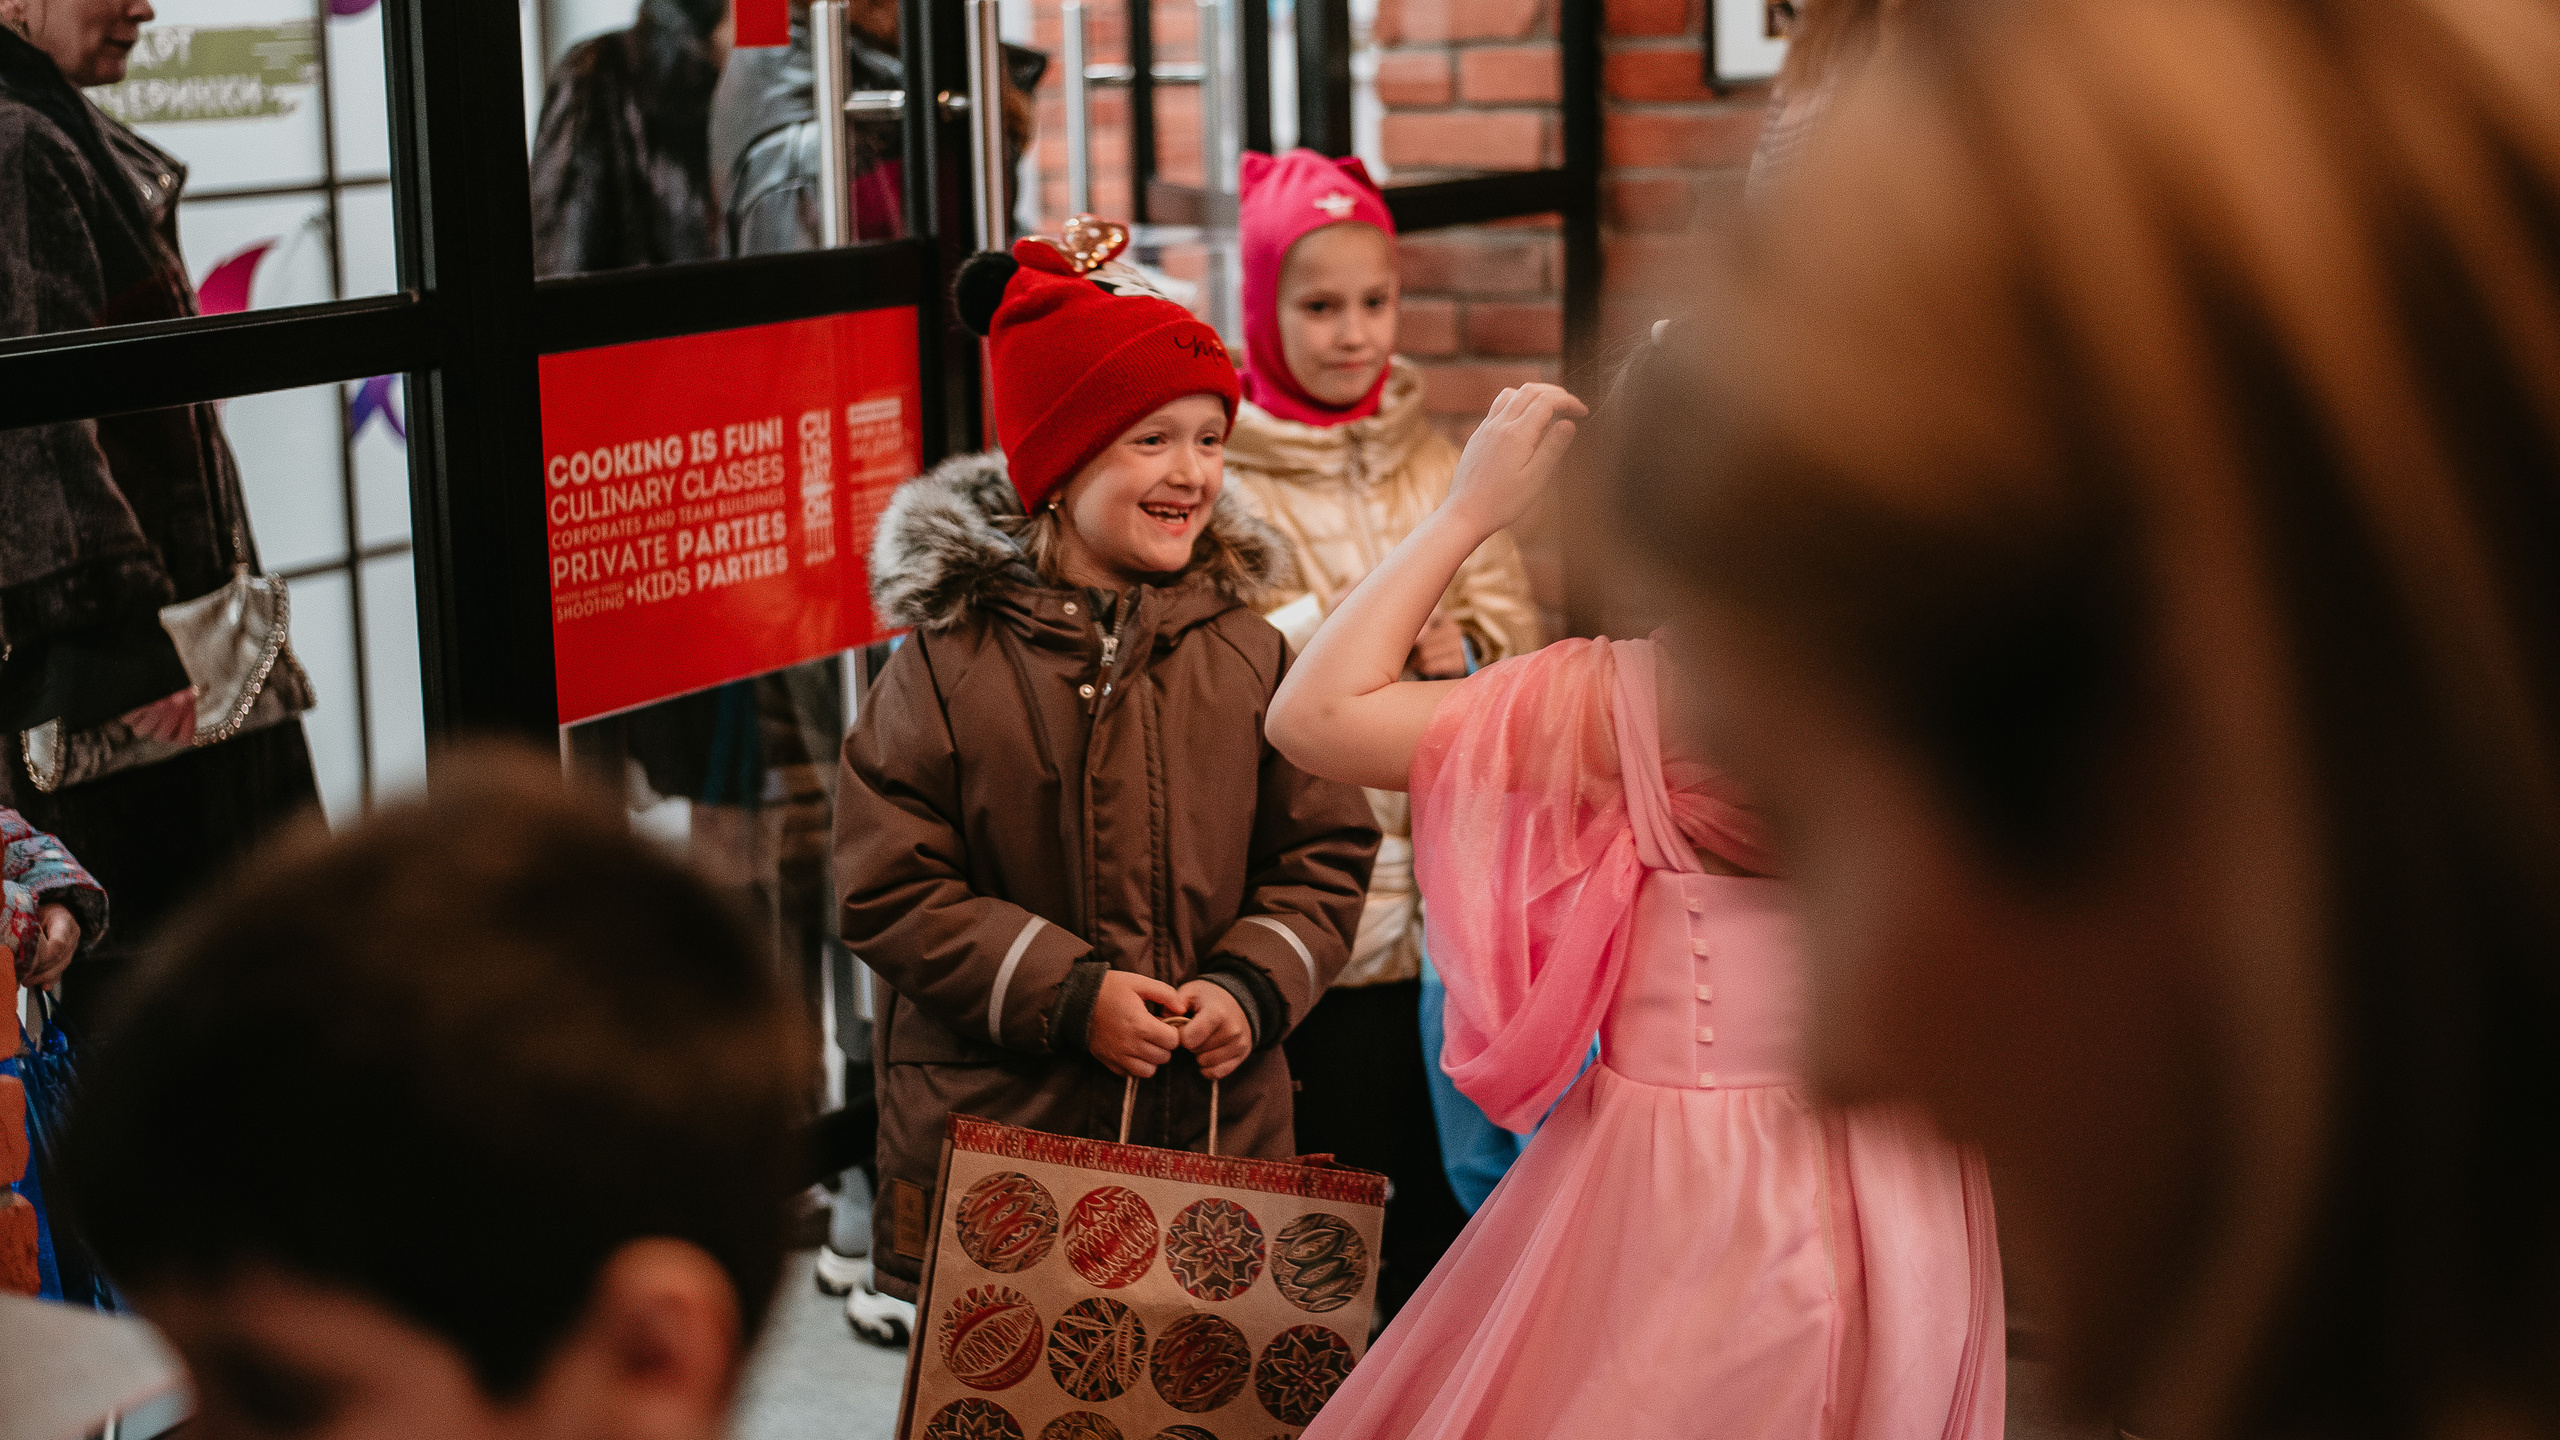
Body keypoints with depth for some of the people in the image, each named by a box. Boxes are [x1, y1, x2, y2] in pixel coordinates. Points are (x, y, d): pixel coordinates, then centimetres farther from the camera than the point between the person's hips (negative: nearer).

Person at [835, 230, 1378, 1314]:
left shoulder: (1245, 656, 5)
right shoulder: (950, 657, -4)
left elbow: (1325, 854, 10)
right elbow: (889, 890, -6)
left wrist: (1252, 989, -8)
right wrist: (1063, 994, -14)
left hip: (1218, 1127, 3)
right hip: (992, 1134, -2)